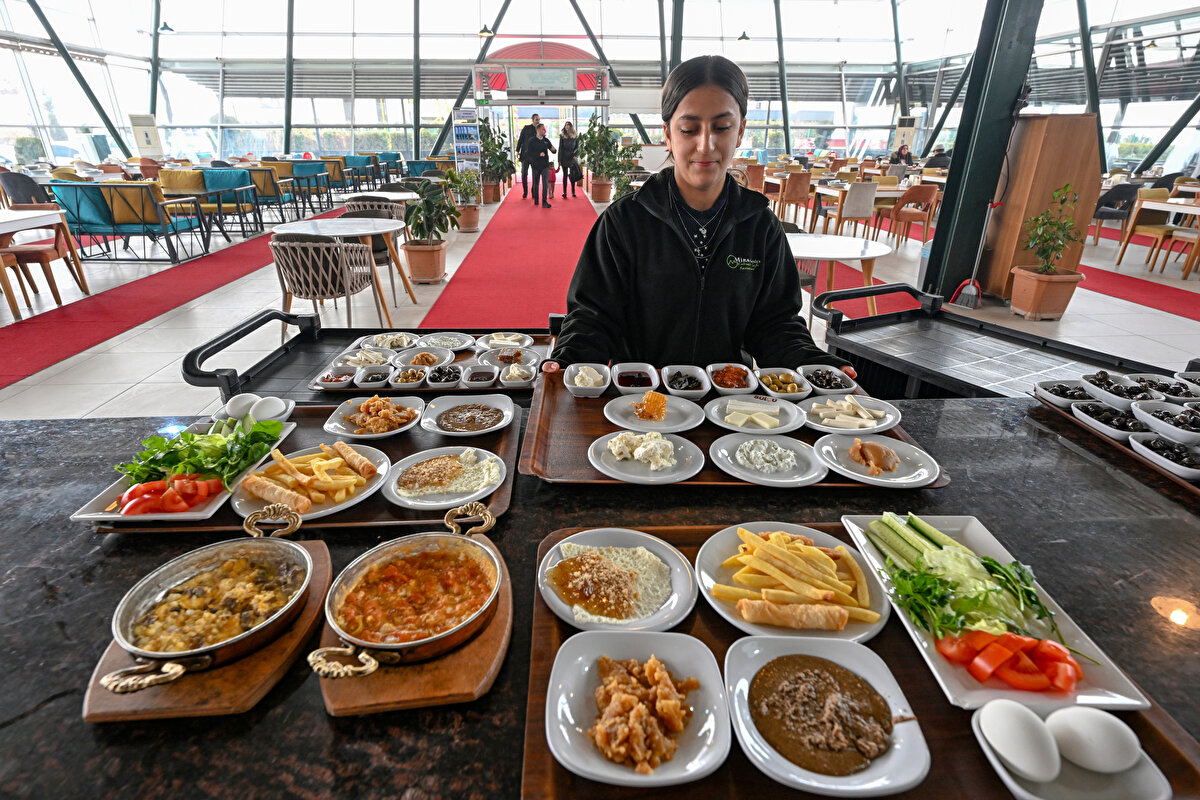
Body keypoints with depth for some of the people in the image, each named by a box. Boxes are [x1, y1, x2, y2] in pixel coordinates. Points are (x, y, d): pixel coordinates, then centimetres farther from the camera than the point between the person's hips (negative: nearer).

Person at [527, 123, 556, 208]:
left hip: (545, 165, 2)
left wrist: (554, 149, -14)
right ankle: (536, 201, 24)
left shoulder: (546, 140, 6)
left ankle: (544, 202, -7)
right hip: (536, 166, -1)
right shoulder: (532, 141, -4)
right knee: (535, 184, 9)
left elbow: (554, 151, 11)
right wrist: (539, 154, -21)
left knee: (545, 184, -8)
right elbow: (528, 153, -11)